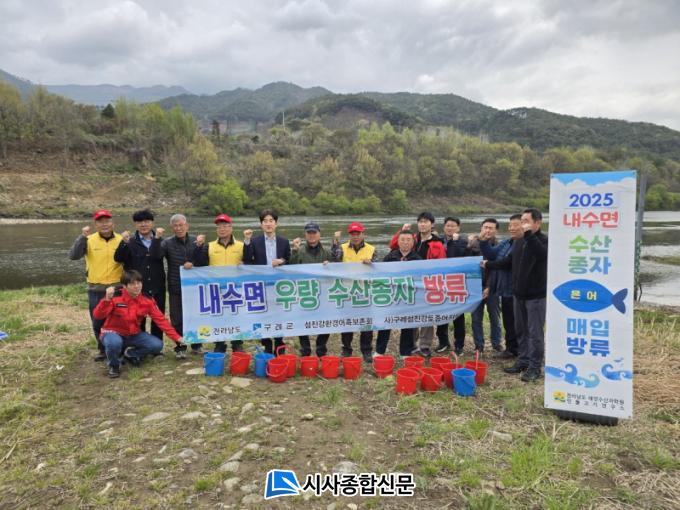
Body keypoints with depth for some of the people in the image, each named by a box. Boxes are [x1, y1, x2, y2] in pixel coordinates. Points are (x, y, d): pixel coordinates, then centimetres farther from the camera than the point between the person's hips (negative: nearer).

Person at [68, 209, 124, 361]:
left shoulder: (121, 240, -3)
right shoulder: (89, 240, -3)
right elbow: (73, 256, -15)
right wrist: (82, 236, -22)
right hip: (95, 290, 1)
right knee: (98, 322, 13)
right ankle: (103, 350, 30)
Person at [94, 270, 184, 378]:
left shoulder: (147, 300, -11)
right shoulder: (115, 297, -20)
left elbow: (160, 319, -9)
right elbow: (98, 315, -29)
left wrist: (176, 337, -13)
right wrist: (107, 299, -46)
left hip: (134, 334, 4)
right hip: (113, 332, -4)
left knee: (157, 345, -17)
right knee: (114, 343, -39)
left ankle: (130, 354, 10)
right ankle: (114, 365, -4)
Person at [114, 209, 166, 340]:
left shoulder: (159, 241, 6)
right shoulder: (131, 242, 1)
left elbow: (156, 256, -13)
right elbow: (118, 258, -11)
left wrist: (157, 238, -22)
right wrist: (124, 242, -25)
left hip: (157, 288, 2)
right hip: (137, 289, -1)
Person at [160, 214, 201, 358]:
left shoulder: (196, 241, 3)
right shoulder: (167, 243, 1)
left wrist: (193, 264, -15)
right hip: (176, 287, -1)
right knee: (177, 319, 4)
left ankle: (196, 345, 25)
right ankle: (180, 348, 17)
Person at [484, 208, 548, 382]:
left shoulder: (544, 240, -10)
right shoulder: (518, 241, 11)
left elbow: (542, 254, -32)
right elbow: (509, 262, 18)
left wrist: (529, 235, -32)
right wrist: (489, 264, 14)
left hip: (536, 295, -7)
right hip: (518, 294, 7)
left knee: (535, 332, -1)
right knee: (521, 330, 14)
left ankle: (535, 367, 8)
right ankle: (523, 361, 26)